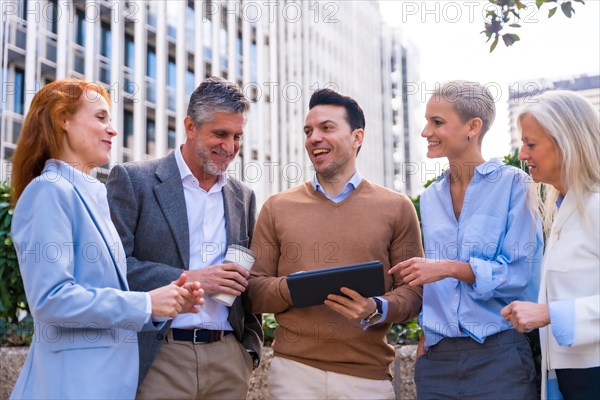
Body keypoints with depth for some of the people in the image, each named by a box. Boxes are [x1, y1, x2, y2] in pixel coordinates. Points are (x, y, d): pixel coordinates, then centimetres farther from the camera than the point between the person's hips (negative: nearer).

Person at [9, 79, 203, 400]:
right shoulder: (51, 191, -13)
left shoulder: (92, 195, 13)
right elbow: (50, 298, -21)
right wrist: (146, 304, -17)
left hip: (108, 373, 9)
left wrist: (162, 300, 1)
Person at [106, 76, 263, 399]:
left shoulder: (243, 197, 13)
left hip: (228, 360, 4)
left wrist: (251, 346, 8)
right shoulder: (132, 179, -1)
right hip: (159, 359, -4)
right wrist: (187, 279, -16)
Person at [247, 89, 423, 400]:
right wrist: (291, 288, -14)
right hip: (293, 370, 1)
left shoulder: (396, 208, 4)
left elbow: (413, 291, 2)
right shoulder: (277, 208, 7)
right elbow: (254, 292, 6)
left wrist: (376, 309, -17)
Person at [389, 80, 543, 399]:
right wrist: (425, 335, 10)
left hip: (498, 354, -5)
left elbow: (519, 273, -11)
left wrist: (452, 267, -19)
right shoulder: (431, 197, 12)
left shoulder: (511, 184, -4)